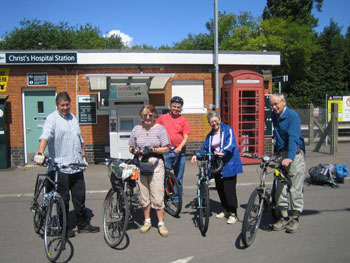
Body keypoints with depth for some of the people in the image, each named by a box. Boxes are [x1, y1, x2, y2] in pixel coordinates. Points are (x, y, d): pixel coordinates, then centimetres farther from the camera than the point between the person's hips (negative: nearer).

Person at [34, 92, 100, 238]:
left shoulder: (73, 118, 16)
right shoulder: (52, 119, -6)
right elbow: (45, 137, -23)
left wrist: (83, 156, 22)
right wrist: (40, 154, -39)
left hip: (77, 166, 7)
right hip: (61, 167, -6)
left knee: (80, 197, 13)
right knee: (63, 199, 3)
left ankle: (83, 225, 24)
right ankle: (64, 228, 17)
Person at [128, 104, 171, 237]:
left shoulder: (160, 128, 1)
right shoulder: (136, 129, 10)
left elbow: (166, 149, -1)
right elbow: (131, 148, 15)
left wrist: (153, 149, -16)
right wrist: (136, 151, -7)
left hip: (156, 163, -3)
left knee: (157, 195, -4)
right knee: (143, 194, 9)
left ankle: (161, 223, 10)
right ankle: (147, 221, 25)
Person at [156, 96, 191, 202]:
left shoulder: (183, 120, 4)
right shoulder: (162, 118, 7)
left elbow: (186, 137, -2)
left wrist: (180, 147, -18)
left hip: (179, 152, 0)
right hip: (165, 151, 0)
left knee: (178, 177, 8)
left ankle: (177, 198, 20)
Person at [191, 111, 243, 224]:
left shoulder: (227, 130, -2)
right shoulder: (210, 135, 17)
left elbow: (230, 144, -18)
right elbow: (205, 149, 13)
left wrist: (223, 152, -37)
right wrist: (197, 155, -5)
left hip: (228, 165, -6)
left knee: (229, 189, -8)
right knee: (220, 188, 10)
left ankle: (233, 213, 3)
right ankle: (225, 211, 26)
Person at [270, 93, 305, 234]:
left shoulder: (292, 115, -12)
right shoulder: (274, 116, 9)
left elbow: (293, 137, -23)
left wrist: (289, 157, -34)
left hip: (294, 154, -6)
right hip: (280, 155, 6)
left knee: (295, 188, -2)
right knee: (280, 187, 6)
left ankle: (295, 218, 9)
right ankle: (284, 217, 16)